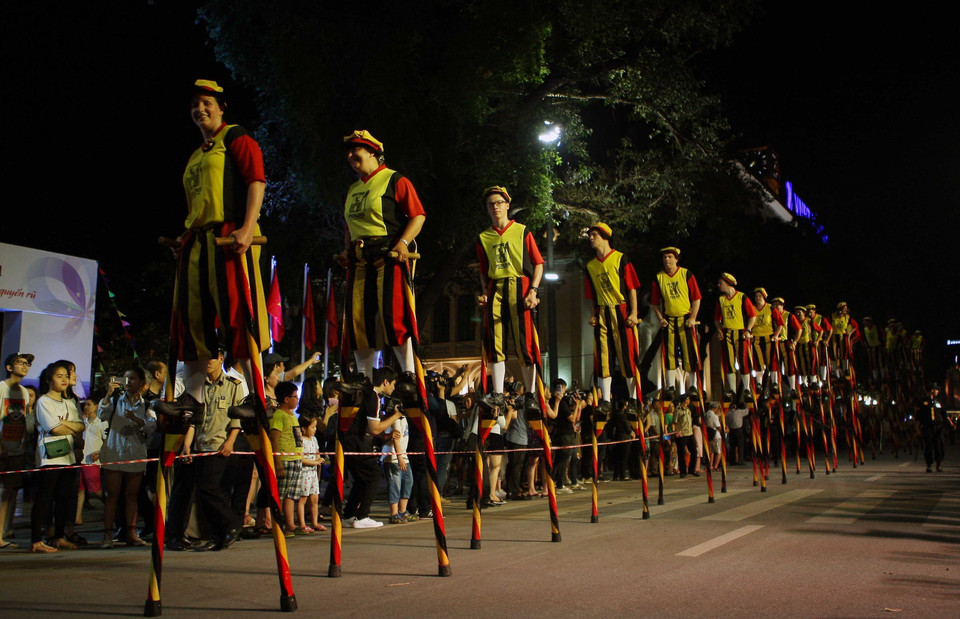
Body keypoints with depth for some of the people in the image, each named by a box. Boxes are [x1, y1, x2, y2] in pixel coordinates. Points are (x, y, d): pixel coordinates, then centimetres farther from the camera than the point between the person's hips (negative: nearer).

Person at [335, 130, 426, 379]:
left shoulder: (395, 180, 1)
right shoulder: (353, 190, 23)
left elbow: (418, 215, -7)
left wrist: (403, 243, -20)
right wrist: (347, 250, 12)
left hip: (389, 256, -7)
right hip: (359, 261, 7)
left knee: (392, 313, -14)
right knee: (358, 318, 3)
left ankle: (409, 374, -6)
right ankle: (363, 379, 10)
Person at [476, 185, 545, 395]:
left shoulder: (522, 231, 7)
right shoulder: (483, 238, 17)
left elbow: (538, 263, 4)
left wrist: (533, 290, -9)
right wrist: (484, 293, 6)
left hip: (519, 287, -3)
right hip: (494, 289, 3)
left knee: (525, 342, -6)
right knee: (495, 343, -1)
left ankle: (530, 395, -1)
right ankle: (498, 395, 3)